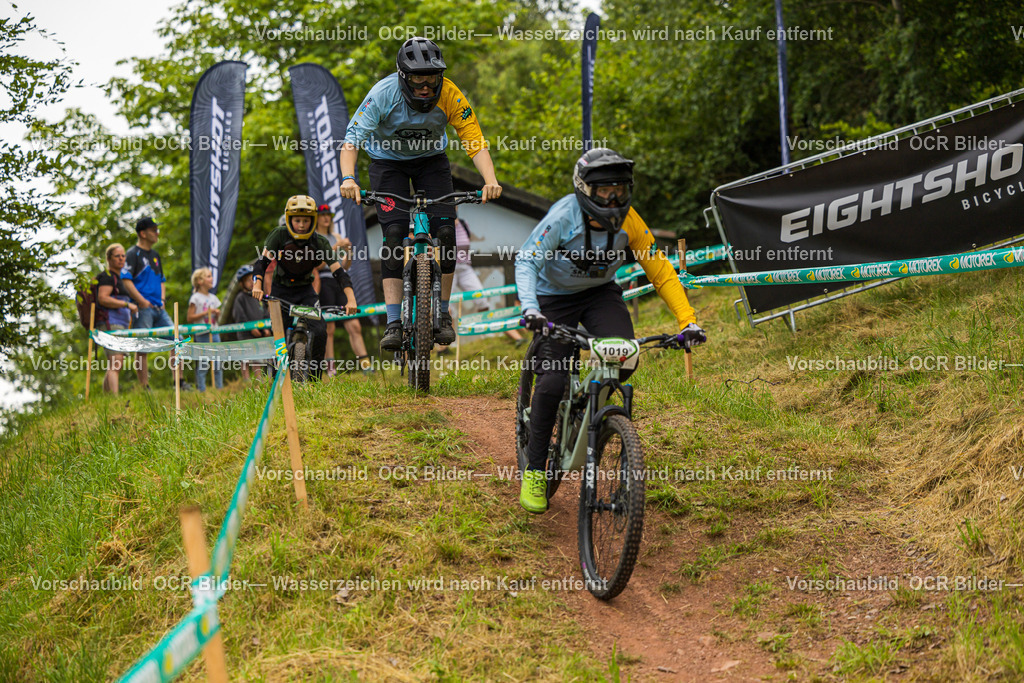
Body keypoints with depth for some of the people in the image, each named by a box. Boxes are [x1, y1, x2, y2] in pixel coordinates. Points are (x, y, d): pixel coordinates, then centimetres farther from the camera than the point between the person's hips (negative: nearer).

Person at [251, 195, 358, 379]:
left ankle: (314, 378, -3)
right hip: (281, 291, 0)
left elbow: (338, 272, -19)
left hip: (305, 291, 1)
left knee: (320, 332, -18)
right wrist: (257, 286, -38)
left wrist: (351, 300, -31)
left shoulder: (320, 242, -16)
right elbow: (262, 262, -20)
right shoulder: (279, 236, -16)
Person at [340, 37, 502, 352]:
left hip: (431, 160, 1)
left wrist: (490, 181, -44)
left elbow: (475, 141, -26)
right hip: (388, 161, -1)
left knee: (446, 231, -15)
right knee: (394, 234, -17)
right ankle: (393, 323, -17)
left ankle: (443, 314, 1)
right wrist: (348, 178, -50)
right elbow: (353, 137, -32)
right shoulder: (384, 93, -29)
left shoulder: (450, 96, -25)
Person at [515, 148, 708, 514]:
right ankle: (534, 470, 0)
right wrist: (530, 309, -49)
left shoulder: (628, 220, -16)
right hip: (555, 296, -3)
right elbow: (526, 261, -32)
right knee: (552, 381, -16)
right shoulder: (563, 217, -26)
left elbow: (660, 271, -13)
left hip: (600, 293, 3)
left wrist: (688, 321, -21)